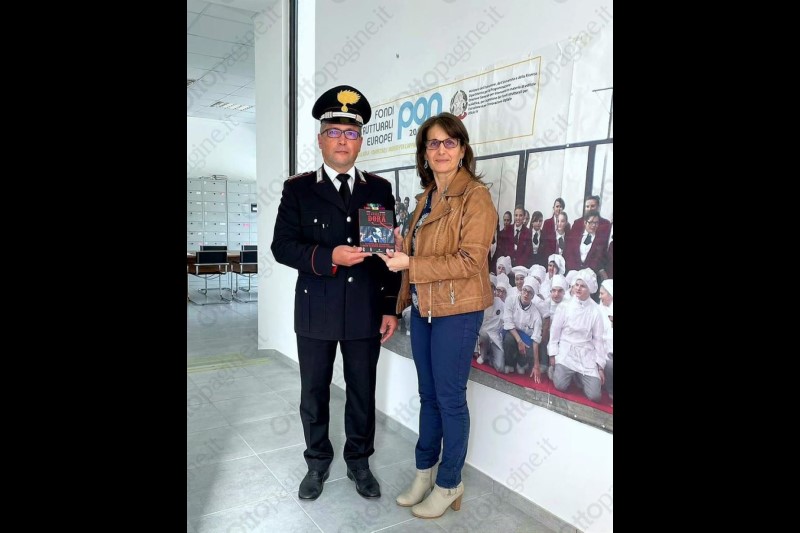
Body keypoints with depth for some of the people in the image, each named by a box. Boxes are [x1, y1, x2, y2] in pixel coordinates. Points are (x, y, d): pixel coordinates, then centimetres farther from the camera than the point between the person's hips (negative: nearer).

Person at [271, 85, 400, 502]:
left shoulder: (380, 189, 5)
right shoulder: (297, 189, 1)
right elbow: (282, 246, -6)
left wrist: (392, 308, 1)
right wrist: (329, 257, -22)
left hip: (367, 311, 1)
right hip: (315, 312, 0)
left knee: (363, 392, 13)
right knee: (314, 392, 13)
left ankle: (359, 461, 34)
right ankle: (317, 463, 35)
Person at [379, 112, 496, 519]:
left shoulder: (475, 196, -11)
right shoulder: (426, 197, 12)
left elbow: (470, 261, -18)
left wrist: (410, 265, -21)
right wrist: (401, 252, -1)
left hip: (457, 311, -7)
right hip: (423, 308, 7)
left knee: (450, 398, 5)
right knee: (428, 395, 17)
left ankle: (449, 484, 24)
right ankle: (424, 472, 33)